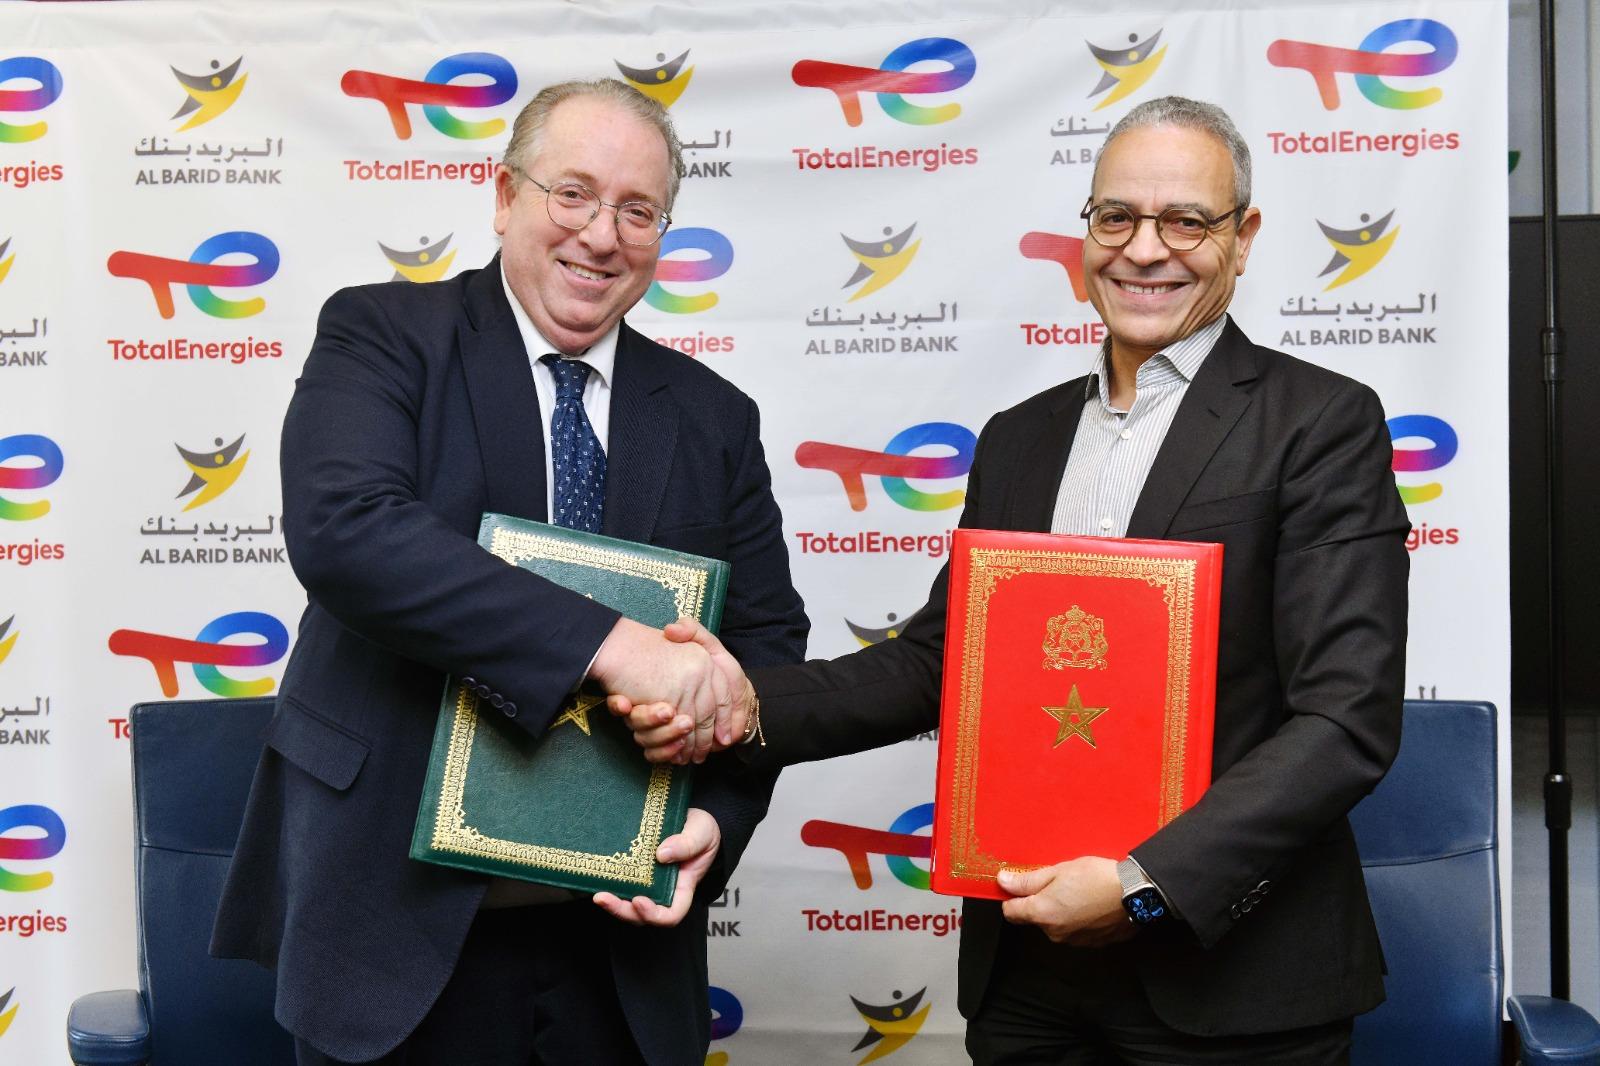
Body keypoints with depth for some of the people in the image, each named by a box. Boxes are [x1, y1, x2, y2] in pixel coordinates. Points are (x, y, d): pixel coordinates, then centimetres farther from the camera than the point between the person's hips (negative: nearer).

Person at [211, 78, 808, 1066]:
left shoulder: (713, 418, 8)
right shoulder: (384, 336, -4)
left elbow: (767, 636, 10)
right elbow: (342, 528, -22)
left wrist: (719, 815, -9)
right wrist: (609, 644, -28)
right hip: (401, 918, -3)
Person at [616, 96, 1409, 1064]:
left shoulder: (1323, 423, -7)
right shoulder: (1018, 440, 11)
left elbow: (1348, 719, -14)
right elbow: (939, 660, 10)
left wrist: (1146, 884, -20)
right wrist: (749, 706, -6)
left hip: (1230, 983, -4)